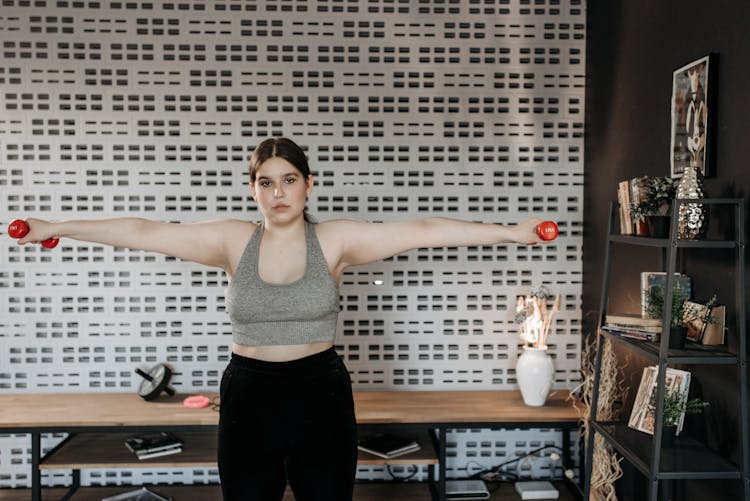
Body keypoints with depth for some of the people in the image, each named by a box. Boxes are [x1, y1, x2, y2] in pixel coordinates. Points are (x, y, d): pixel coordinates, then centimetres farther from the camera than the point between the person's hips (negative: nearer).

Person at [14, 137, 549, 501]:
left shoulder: (335, 240, -6)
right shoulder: (233, 241, -1)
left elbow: (422, 230, -12)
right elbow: (142, 231, 0)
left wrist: (512, 232, -16)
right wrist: (53, 228, 2)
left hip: (320, 393, -1)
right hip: (249, 396, 2)